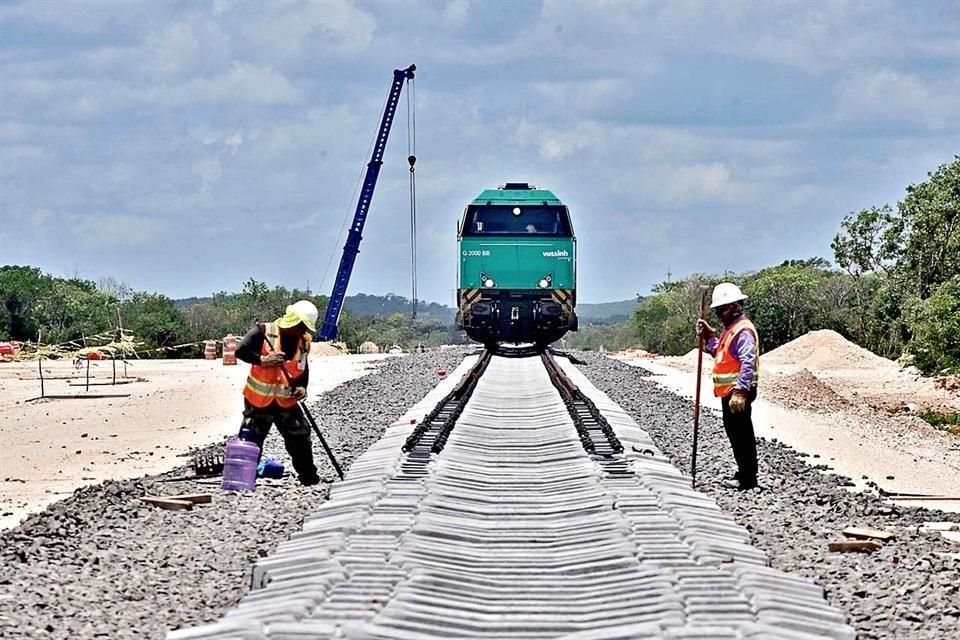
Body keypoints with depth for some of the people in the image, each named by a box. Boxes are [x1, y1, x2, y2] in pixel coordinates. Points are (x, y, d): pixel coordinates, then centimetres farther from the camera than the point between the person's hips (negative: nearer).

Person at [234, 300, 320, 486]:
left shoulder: (303, 341, 3)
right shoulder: (263, 332, -14)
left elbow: (303, 370, 16)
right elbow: (241, 351, -18)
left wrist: (301, 387, -3)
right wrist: (262, 360, -29)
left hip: (286, 402, 4)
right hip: (259, 401, -4)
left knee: (301, 438, 5)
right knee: (252, 442, 4)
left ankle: (309, 477, 17)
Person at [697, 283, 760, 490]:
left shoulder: (743, 331, -17)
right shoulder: (729, 329, 16)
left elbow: (748, 363, -25)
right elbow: (720, 354, 25)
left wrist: (740, 392, -32)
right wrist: (709, 337, 13)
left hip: (738, 392, -10)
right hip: (729, 391, 10)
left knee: (741, 435, -5)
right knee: (734, 433, 15)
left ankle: (747, 479, 0)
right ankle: (743, 473, 24)